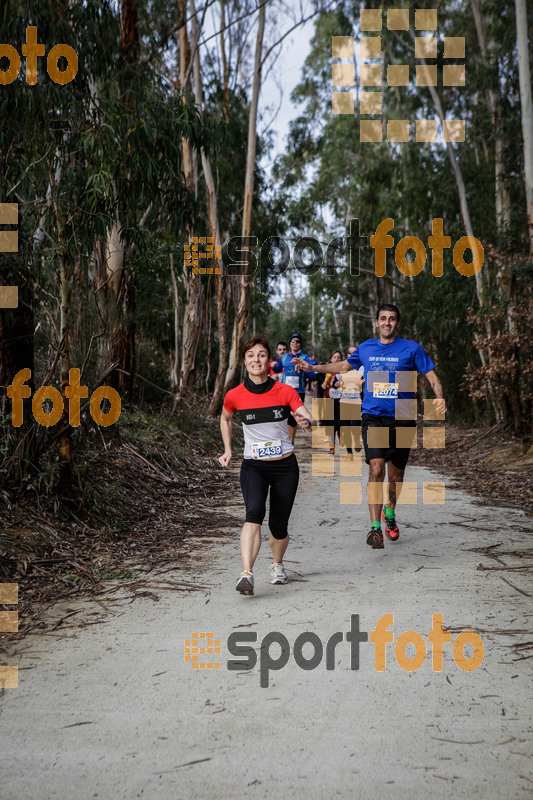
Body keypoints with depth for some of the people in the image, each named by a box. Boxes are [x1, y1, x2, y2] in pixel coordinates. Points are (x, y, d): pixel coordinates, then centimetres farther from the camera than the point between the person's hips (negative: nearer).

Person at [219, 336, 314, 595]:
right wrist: (228, 450, 11)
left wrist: (305, 421, -37)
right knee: (254, 513, -26)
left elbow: (308, 417, -14)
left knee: (278, 526, 5)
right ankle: (246, 575, -31)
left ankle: (277, 564, 36)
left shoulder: (285, 391, -6)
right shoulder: (234, 396, -3)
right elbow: (225, 418, 18)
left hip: (285, 466, 1)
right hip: (253, 466, 0)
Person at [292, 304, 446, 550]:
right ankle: (375, 527, -17)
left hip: (402, 419, 0)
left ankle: (389, 513, 39)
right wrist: (311, 367, 23)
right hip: (373, 418, 0)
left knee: (396, 474, 10)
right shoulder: (366, 348, 9)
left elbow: (432, 376, 1)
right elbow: (344, 366, 26)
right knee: (376, 468, -17)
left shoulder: (412, 349, 1)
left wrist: (439, 398, -19)